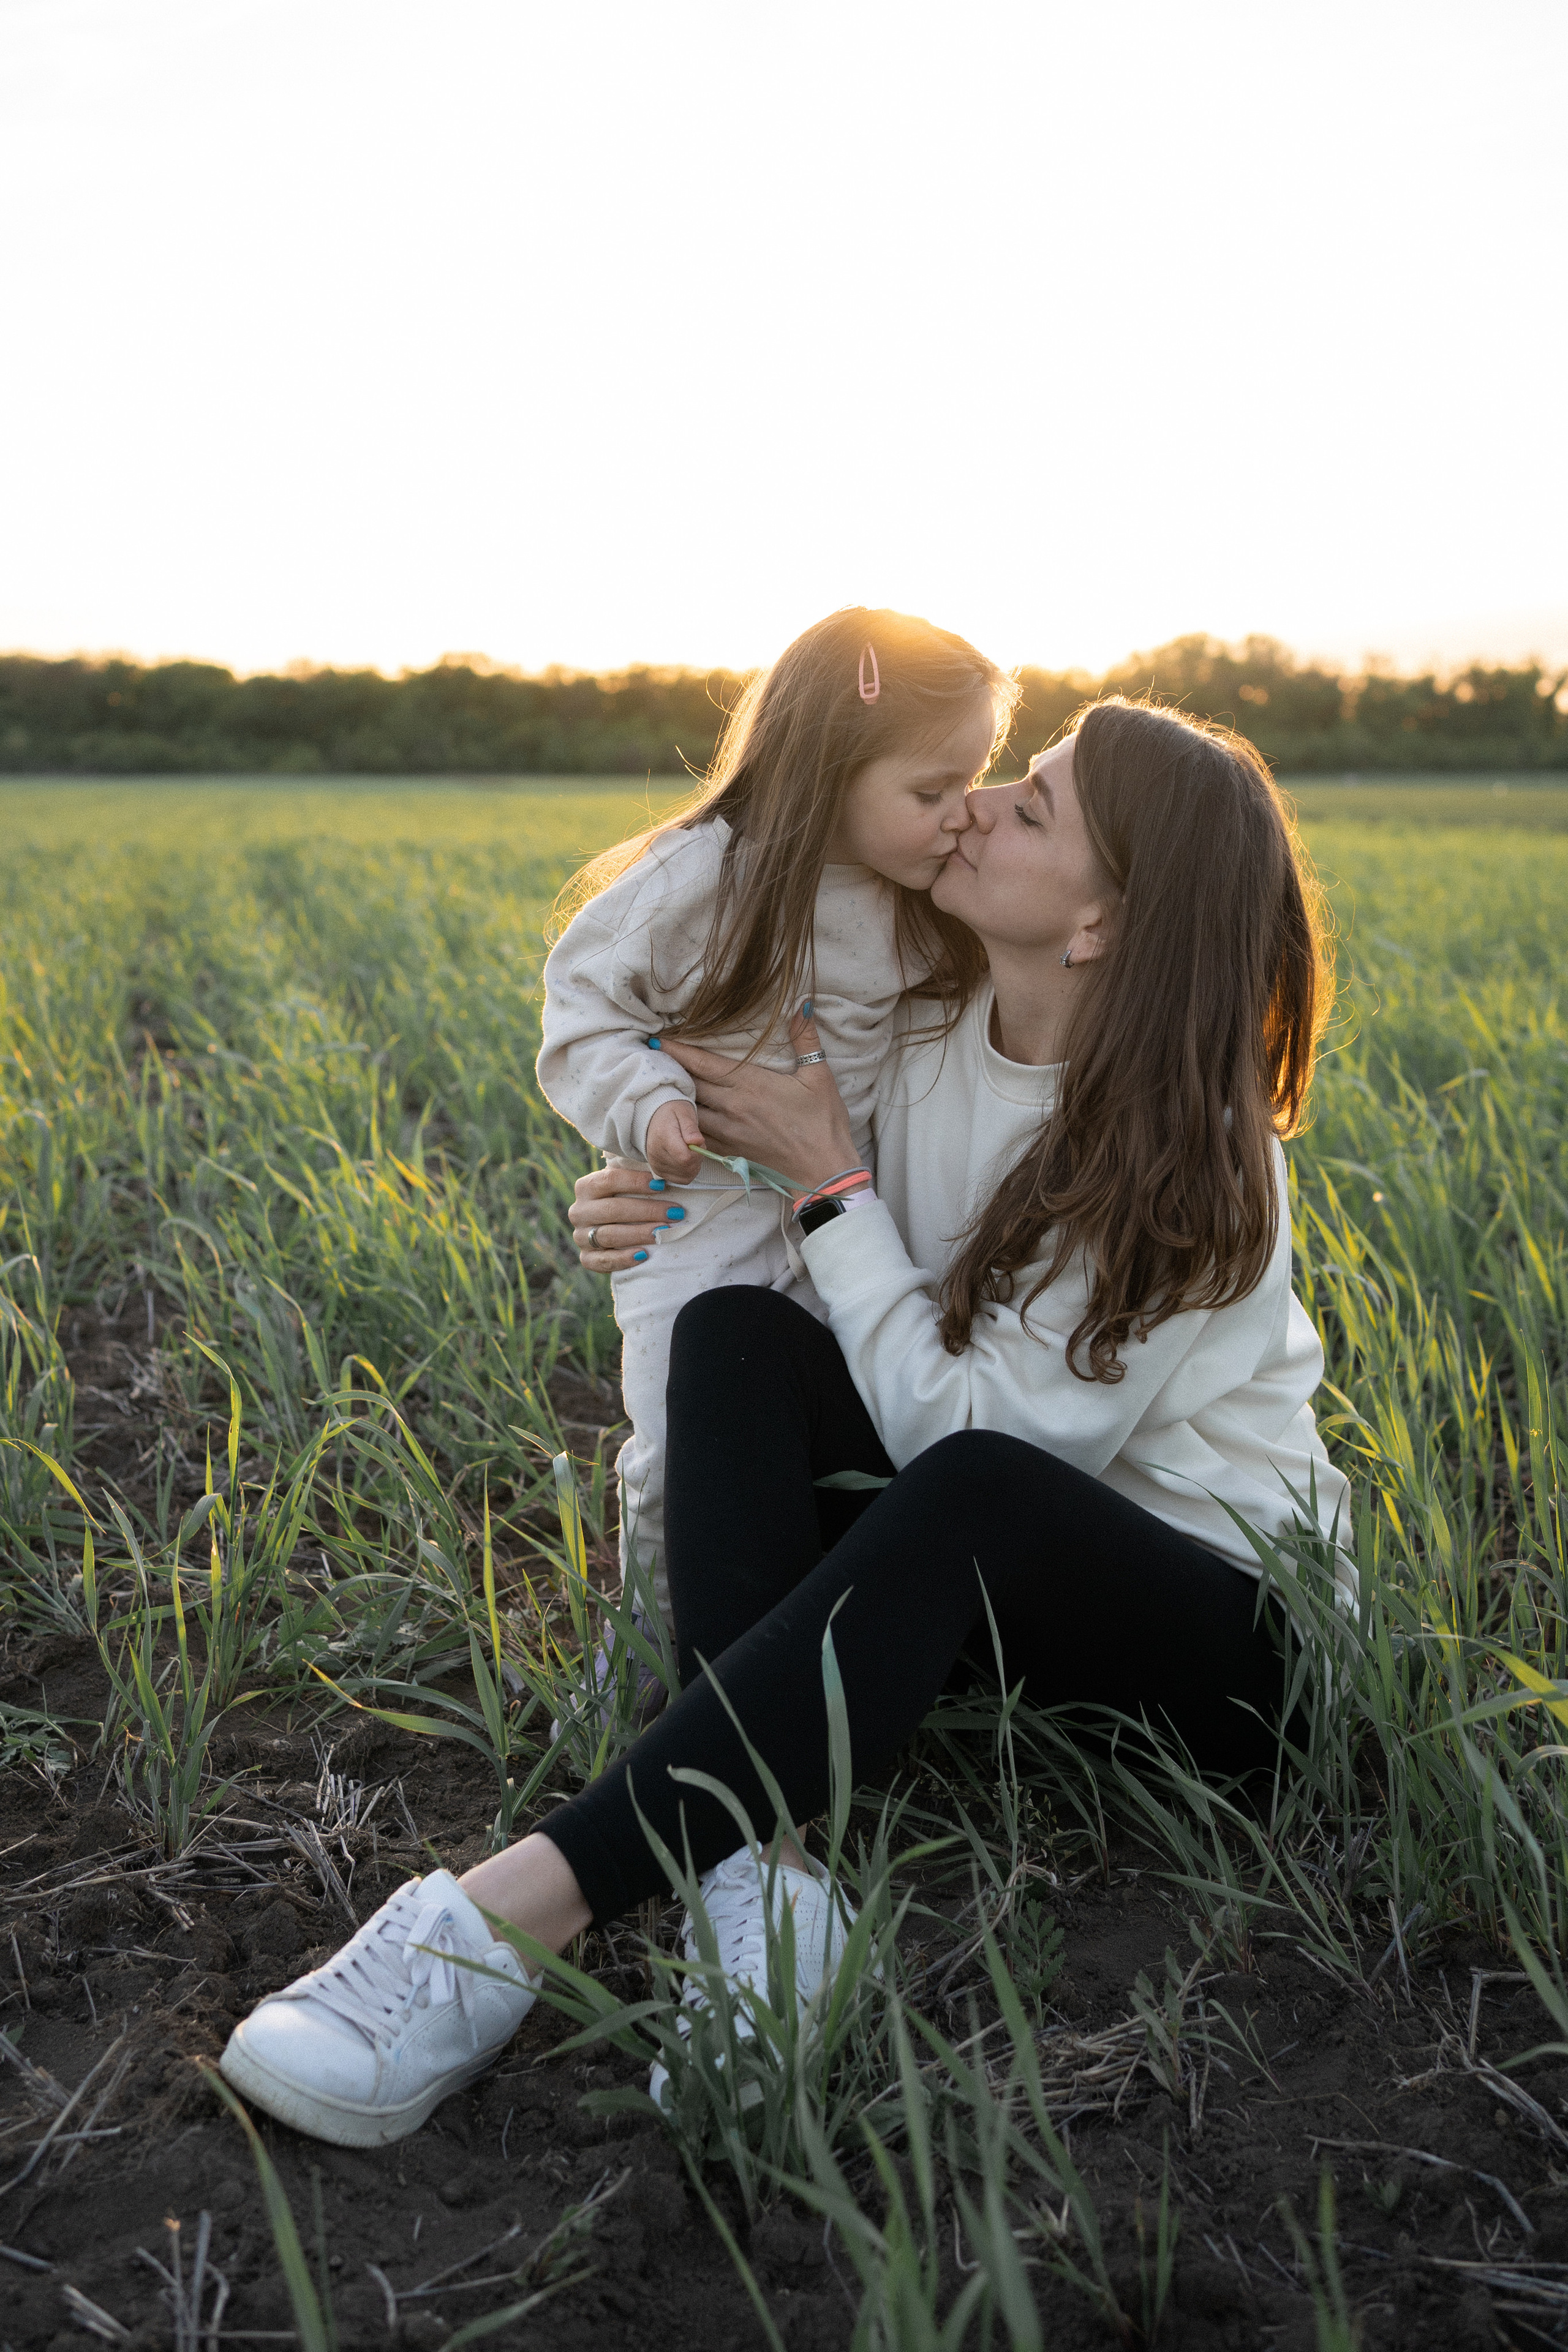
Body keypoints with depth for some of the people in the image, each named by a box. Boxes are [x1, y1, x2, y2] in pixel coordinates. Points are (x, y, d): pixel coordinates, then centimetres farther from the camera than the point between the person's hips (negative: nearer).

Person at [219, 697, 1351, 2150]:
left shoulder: (1189, 1154, -21)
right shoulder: (927, 1051, -2)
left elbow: (967, 1425, -23)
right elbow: (869, 1315, 7)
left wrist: (825, 1174, -18)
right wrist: (659, 1223, -12)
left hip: (1225, 1622, -6)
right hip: (987, 1574, 6)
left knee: (974, 1490, -39)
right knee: (734, 1332, -18)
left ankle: (512, 1915, -42)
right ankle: (761, 1855, -33)